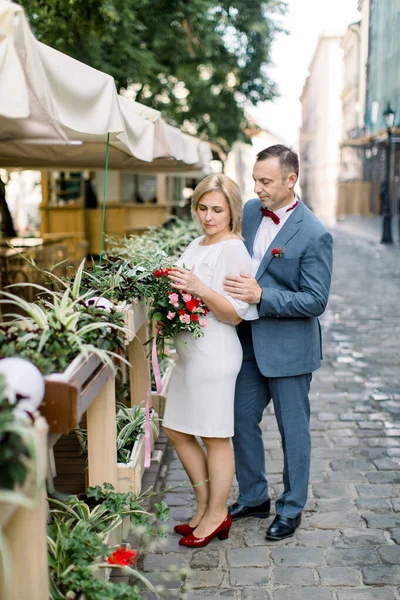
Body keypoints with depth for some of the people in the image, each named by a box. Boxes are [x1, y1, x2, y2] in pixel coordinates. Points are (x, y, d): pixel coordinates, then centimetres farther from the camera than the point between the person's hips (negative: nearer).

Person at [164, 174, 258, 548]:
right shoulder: (196, 245, 13)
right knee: (176, 431, 17)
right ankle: (205, 505, 32)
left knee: (215, 437, 4)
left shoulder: (233, 249, -13)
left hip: (214, 355, -10)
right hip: (188, 351, 10)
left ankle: (217, 515, 21)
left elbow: (236, 313, -17)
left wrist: (200, 289, -29)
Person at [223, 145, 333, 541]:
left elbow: (316, 300, -19)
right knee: (242, 420, 15)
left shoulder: (314, 235, -18)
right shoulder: (250, 211, 2)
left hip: (289, 347, -6)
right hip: (250, 340, 7)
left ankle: (292, 508, 28)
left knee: (293, 429, 9)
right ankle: (253, 497, 34)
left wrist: (260, 296, -27)